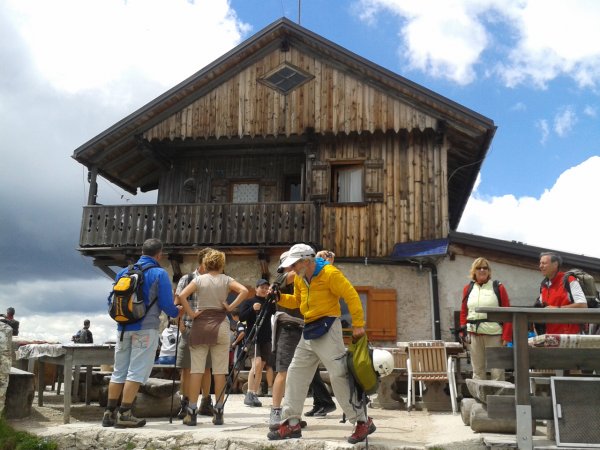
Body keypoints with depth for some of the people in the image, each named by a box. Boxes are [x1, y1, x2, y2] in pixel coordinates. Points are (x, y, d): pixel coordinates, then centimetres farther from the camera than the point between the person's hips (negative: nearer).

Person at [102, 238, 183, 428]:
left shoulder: (123, 272, 11)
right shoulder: (159, 274, -5)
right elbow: (166, 304, -8)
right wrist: (177, 312, 13)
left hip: (123, 328, 6)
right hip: (146, 328, -6)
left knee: (119, 371, 12)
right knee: (136, 372, -2)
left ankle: (109, 413, 16)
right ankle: (124, 414, -3)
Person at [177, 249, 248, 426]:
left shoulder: (199, 279, 4)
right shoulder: (226, 280, 4)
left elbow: (182, 295, -10)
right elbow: (244, 291, -11)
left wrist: (191, 313, -4)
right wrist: (231, 307, -6)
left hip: (200, 325, 0)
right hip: (220, 325, 0)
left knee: (196, 370, 2)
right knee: (219, 371, 4)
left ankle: (192, 412, 1)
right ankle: (218, 412, 6)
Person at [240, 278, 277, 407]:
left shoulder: (269, 303, 13)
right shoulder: (248, 302, 4)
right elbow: (241, 317, -5)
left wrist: (273, 301, -16)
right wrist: (252, 309, -19)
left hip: (266, 339, 5)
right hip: (253, 337, -5)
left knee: (261, 367, 3)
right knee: (256, 363, -21)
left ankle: (255, 395, 9)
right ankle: (249, 395, -18)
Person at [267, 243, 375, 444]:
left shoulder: (330, 273, -15)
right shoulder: (299, 278, 9)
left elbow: (351, 296, -15)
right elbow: (296, 301, 20)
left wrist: (358, 325, -18)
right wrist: (280, 297, 1)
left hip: (327, 329, -8)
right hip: (308, 331, 9)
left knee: (339, 376, -9)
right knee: (295, 374, 9)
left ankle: (363, 422, 2)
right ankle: (292, 423, 17)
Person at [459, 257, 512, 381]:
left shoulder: (498, 287, 3)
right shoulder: (468, 288, 12)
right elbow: (463, 312, 14)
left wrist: (506, 336, -8)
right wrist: (463, 330, 3)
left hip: (494, 334, -3)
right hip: (474, 335, 3)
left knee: (497, 371, 0)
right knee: (477, 370, 9)